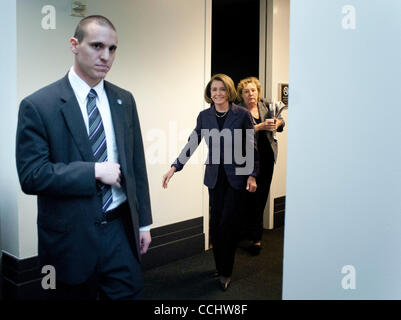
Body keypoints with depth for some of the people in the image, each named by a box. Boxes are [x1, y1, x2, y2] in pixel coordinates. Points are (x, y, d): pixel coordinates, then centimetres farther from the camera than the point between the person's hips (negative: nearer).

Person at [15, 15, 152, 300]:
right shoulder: (38, 105, -10)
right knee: (77, 292, 15)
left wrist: (143, 222, 9)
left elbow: (137, 164, 7)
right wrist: (95, 171, -19)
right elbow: (31, 176, -15)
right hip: (71, 236, -3)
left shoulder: (124, 101, 4)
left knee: (130, 292, 13)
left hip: (121, 229, 4)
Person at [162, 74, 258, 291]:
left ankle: (225, 272, 10)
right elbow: (192, 143, 5)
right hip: (215, 177, 3)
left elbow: (250, 147, -2)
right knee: (216, 222, 7)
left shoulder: (242, 114, -6)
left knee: (228, 222, -5)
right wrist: (174, 167, -2)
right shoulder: (204, 116, 4)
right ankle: (220, 267, 23)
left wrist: (252, 175, -4)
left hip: (236, 175, -3)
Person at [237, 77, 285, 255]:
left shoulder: (267, 105, 7)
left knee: (263, 195, 13)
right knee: (253, 196, -3)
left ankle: (249, 229, 32)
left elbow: (280, 120, 19)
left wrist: (278, 123, -4)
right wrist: (260, 126, -24)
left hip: (267, 157, 6)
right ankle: (255, 238, 7)